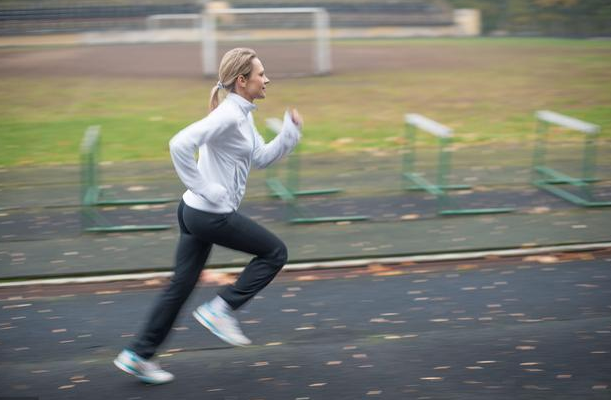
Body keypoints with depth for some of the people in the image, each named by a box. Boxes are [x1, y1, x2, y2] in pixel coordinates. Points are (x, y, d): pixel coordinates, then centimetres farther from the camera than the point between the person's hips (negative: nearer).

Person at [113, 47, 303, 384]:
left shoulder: (242, 115, 13)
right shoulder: (229, 115, -18)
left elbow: (261, 158, 21)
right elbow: (180, 144, -28)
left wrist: (290, 132, 7)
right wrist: (204, 188, -22)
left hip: (196, 212, 9)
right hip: (213, 215, -9)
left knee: (182, 285, 13)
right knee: (275, 252, 5)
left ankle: (138, 355, 17)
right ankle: (220, 309, 3)